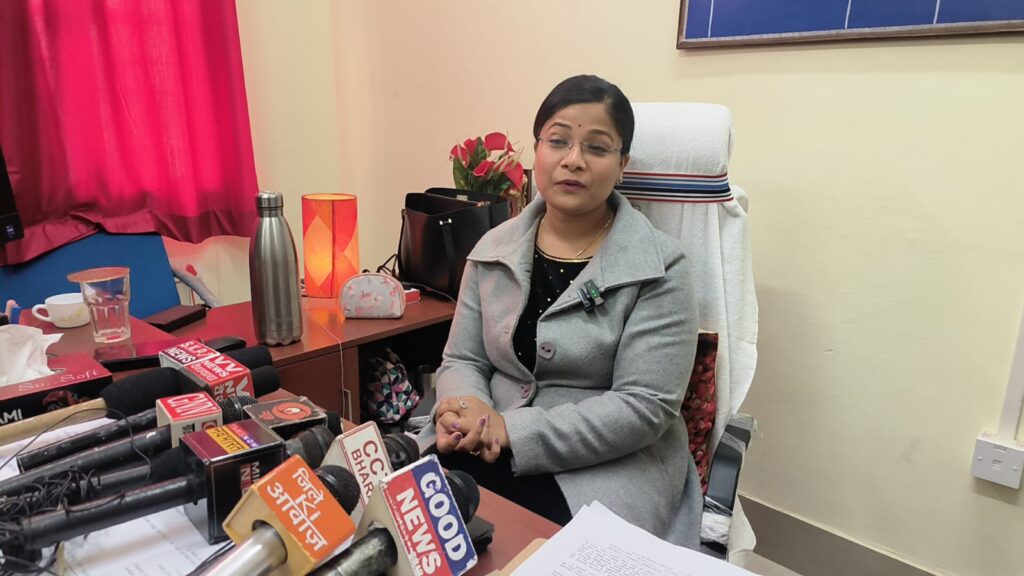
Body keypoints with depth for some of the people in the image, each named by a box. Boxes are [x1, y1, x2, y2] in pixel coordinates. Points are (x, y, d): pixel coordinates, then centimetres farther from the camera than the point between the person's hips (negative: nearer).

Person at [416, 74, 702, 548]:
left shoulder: (658, 267, -10)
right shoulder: (494, 249, 5)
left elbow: (645, 406, -16)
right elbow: (462, 359, 8)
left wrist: (513, 432, -22)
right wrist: (464, 407, -17)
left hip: (611, 466, -3)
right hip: (487, 447, 4)